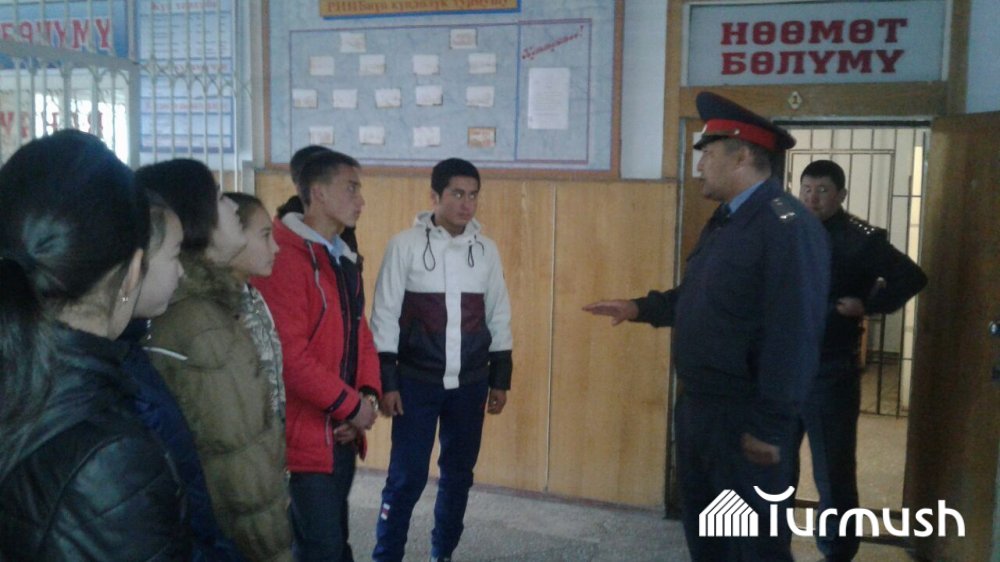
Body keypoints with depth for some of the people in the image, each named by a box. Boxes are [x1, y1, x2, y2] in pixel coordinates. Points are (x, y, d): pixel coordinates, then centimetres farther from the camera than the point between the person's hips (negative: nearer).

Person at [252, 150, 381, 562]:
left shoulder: (344, 259, 13)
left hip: (343, 431, 9)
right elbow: (289, 354, -23)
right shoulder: (284, 257, -17)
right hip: (307, 432, -9)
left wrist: (369, 396, -2)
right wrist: (352, 405, -15)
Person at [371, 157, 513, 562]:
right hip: (417, 382, -3)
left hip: (471, 384, 4)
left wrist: (500, 379, 9)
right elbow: (385, 315, -6)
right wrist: (386, 381, -8)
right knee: (407, 477, 0)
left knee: (459, 475, 13)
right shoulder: (406, 245, -7)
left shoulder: (486, 249, 4)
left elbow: (498, 317, 9)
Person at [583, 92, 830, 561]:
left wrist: (769, 427, -23)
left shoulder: (787, 226, -20)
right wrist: (640, 308, 12)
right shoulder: (723, 220, 12)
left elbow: (793, 336, -24)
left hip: (745, 420, -9)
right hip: (696, 408, 9)